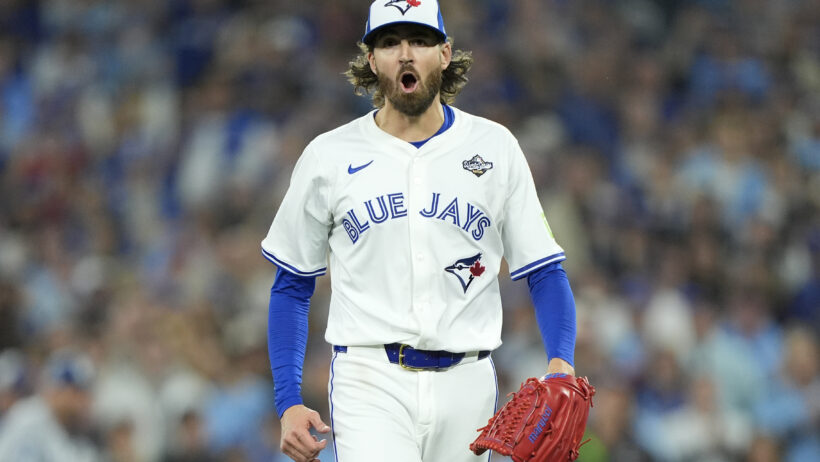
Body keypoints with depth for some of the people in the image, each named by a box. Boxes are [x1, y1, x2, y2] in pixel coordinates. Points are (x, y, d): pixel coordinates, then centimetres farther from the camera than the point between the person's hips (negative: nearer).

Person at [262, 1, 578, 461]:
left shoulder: (495, 147, 8)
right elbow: (293, 285, 12)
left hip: (466, 386, 2)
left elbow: (544, 271, 7)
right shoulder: (328, 157, 6)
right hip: (371, 384, -2)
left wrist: (561, 362, -12)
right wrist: (288, 404, 2)